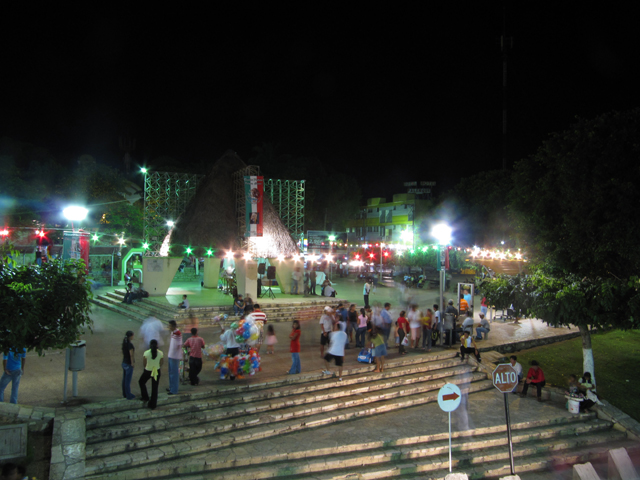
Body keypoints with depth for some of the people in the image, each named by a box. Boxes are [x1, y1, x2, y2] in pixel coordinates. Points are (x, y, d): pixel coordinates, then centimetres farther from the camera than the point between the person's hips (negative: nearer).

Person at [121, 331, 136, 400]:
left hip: (124, 363, 8)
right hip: (129, 364, -8)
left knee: (124, 379, 18)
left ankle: (124, 394, 30)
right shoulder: (130, 345, -23)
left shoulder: (124, 343, 2)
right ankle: (128, 395, 13)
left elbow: (123, 354, 10)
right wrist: (132, 363, -11)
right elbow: (131, 355, -20)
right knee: (128, 380, 2)